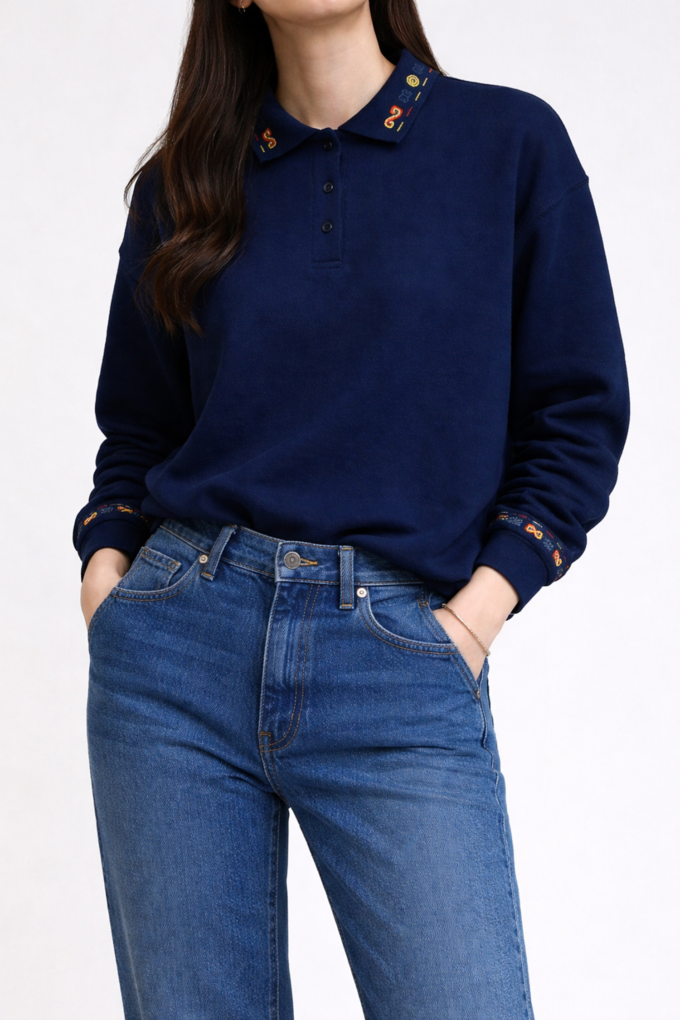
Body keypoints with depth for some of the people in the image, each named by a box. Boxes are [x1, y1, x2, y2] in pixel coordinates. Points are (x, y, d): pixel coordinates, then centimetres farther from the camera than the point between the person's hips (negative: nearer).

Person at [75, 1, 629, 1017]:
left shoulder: (512, 142, 4)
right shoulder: (188, 182, 12)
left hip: (405, 665, -2)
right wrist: (107, 563, 2)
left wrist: (477, 612, -5)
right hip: (182, 645, 3)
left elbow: (577, 414, 4)